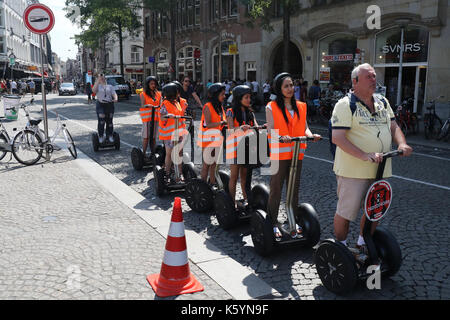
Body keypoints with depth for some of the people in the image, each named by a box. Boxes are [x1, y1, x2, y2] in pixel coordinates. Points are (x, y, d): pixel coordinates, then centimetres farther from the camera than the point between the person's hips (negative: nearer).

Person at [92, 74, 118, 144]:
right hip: (100, 105, -2)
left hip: (109, 105, 2)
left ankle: (110, 136, 15)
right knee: (101, 122, -11)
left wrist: (116, 99, -20)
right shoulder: (98, 86, 12)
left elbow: (114, 94, 2)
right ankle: (101, 136, -2)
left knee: (109, 122, 4)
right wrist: (97, 81, -8)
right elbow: (94, 90, -10)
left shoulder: (110, 86, 16)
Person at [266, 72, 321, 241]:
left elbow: (304, 127, 10)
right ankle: (273, 224, 9)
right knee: (276, 189, -1)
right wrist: (282, 138, -30)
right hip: (278, 153, -5)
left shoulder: (301, 106, 12)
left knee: (294, 188, 13)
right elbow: (271, 131, -10)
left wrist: (311, 135, -12)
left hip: (296, 153, 5)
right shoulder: (272, 107, -3)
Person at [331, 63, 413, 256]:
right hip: (353, 170, -7)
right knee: (345, 211, 2)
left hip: (379, 169, 7)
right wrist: (365, 156, -29)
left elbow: (394, 127, 17)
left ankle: (363, 244, 37)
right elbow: (337, 138, -20)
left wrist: (401, 144, -6)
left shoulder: (383, 102, 11)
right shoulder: (345, 105, -11)